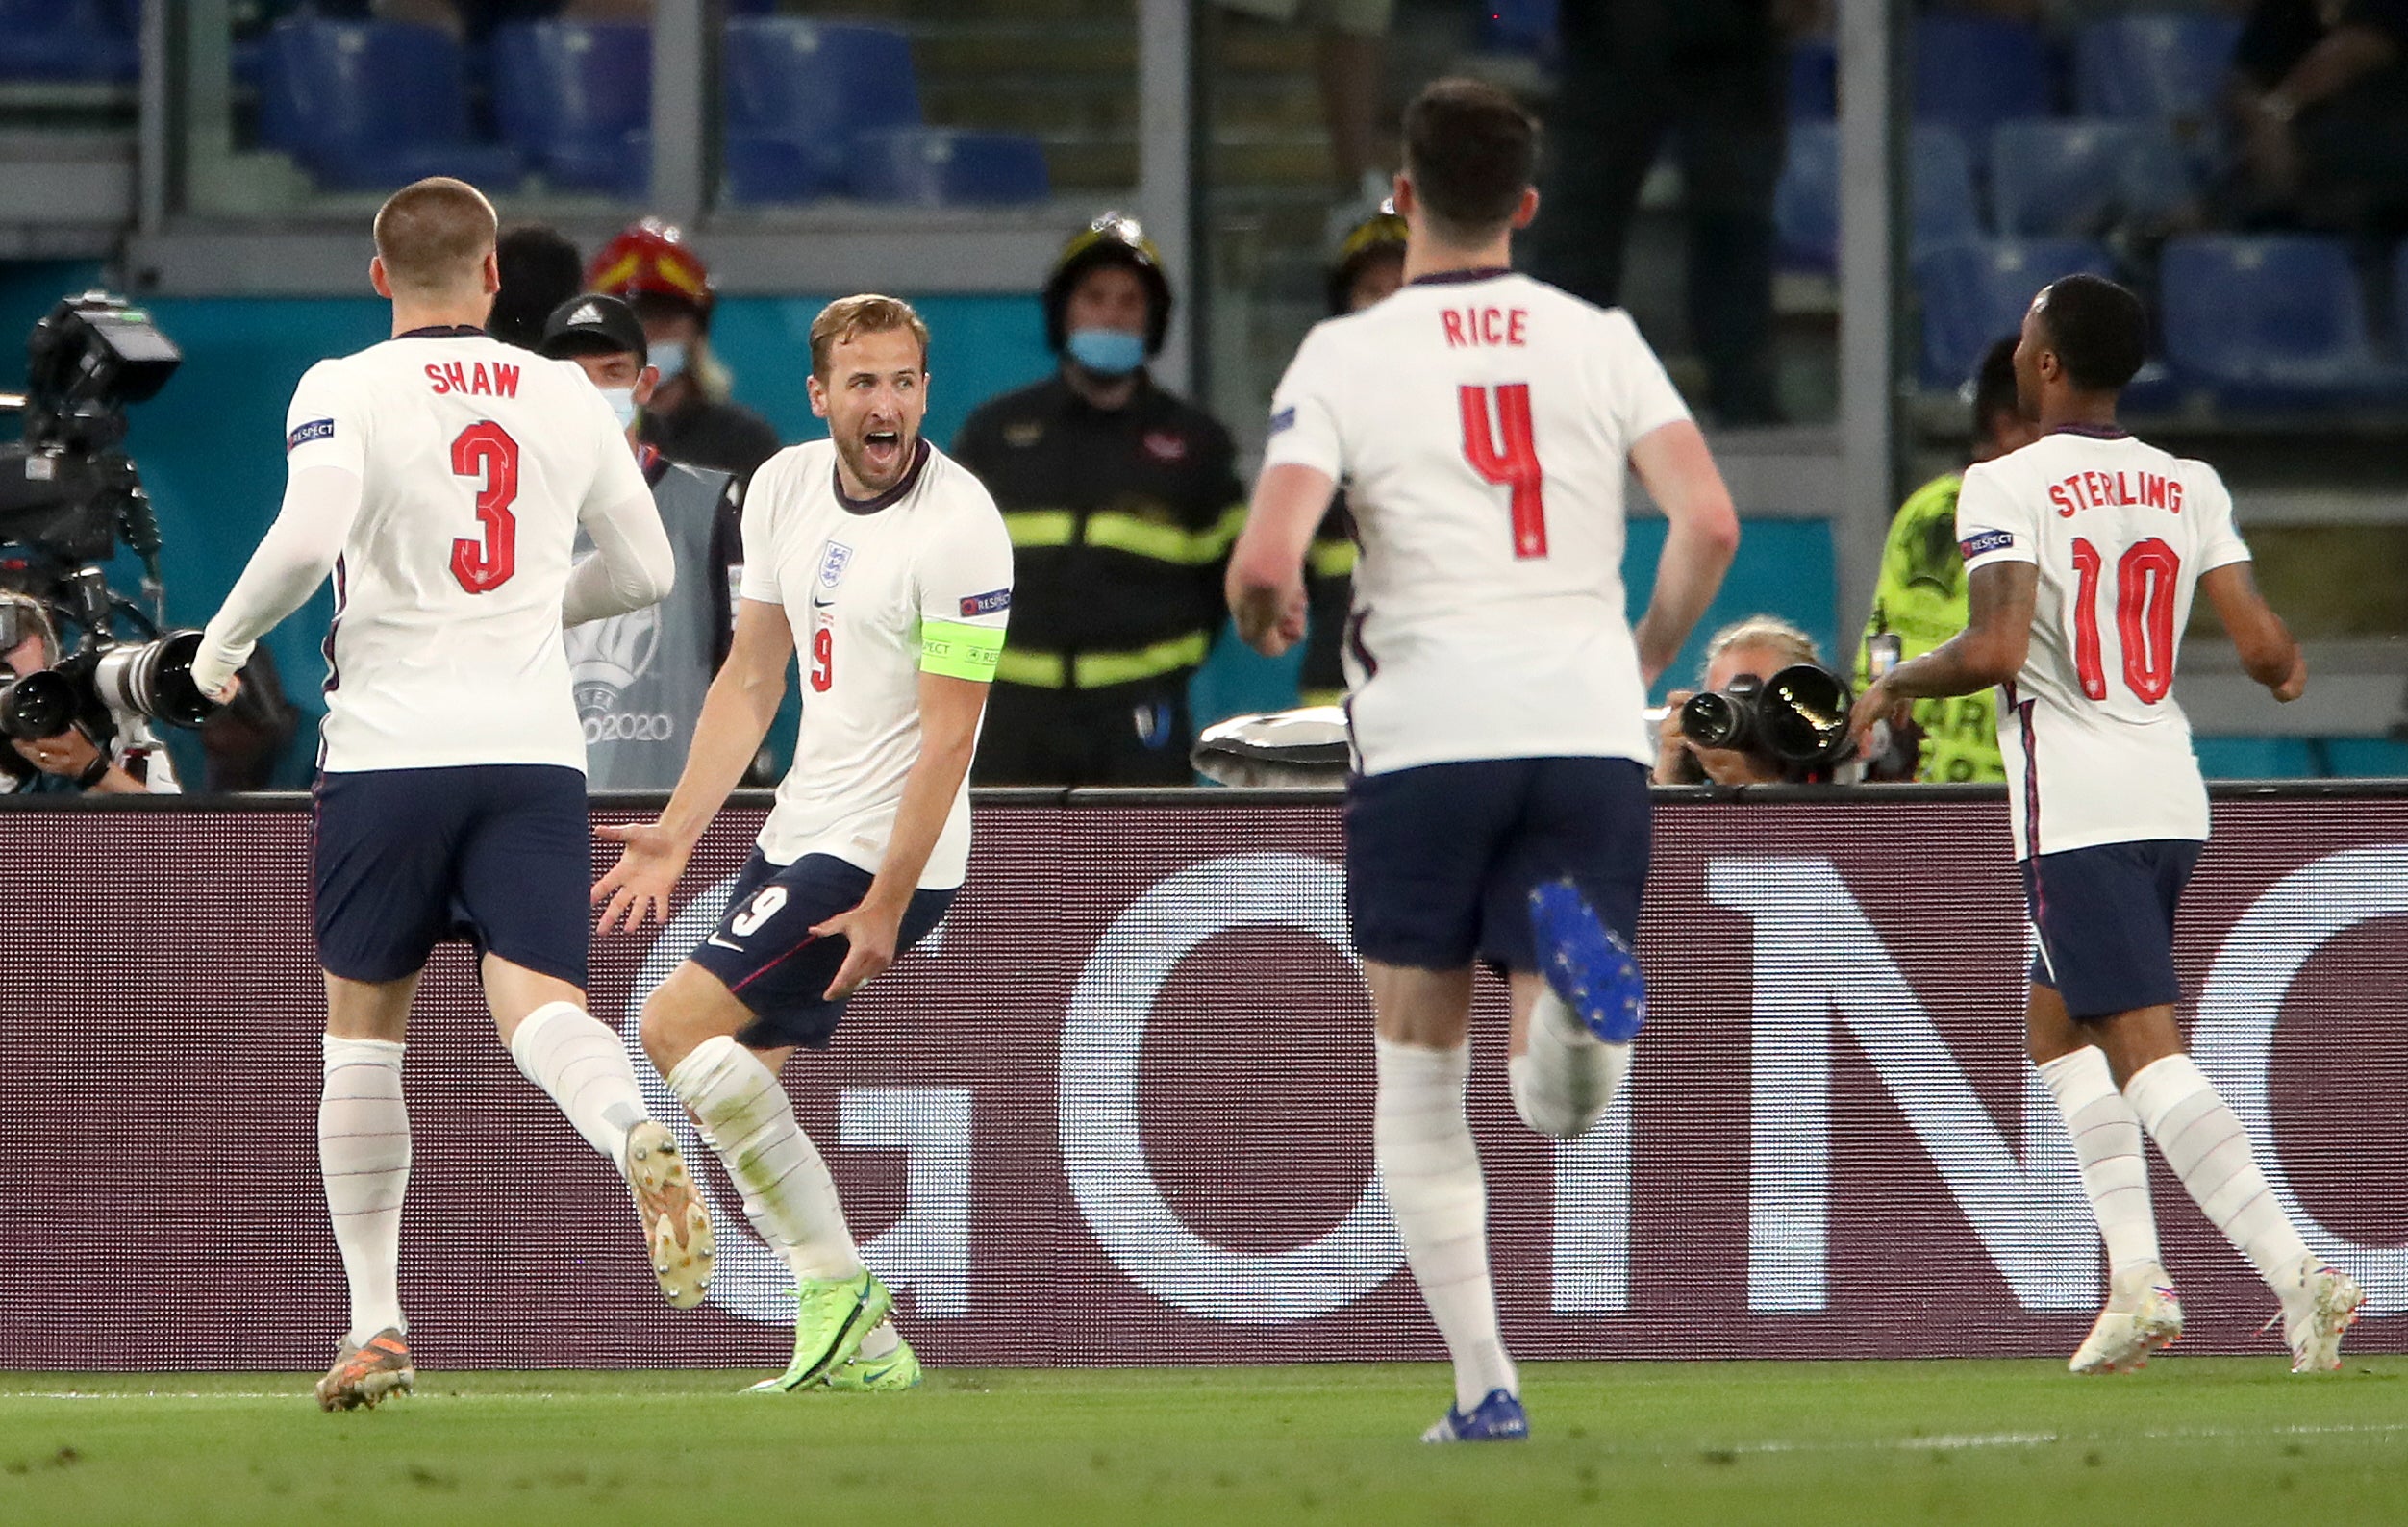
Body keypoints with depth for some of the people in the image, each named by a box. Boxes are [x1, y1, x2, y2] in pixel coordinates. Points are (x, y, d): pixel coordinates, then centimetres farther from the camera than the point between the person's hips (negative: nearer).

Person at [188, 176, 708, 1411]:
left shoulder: (343, 391, -2)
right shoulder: (567, 398, 10)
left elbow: (309, 536, -19)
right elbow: (643, 571, 17)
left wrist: (225, 640, -1)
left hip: (390, 747, -2)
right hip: (535, 751, 2)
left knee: (362, 1028, 13)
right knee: (537, 1002, -8)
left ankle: (375, 1327, 14)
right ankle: (637, 1143, -42)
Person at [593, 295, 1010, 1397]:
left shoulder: (959, 528, -18)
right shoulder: (785, 487, 5)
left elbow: (948, 734, -19)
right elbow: (751, 680, 13)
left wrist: (886, 906, -22)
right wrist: (679, 834, 6)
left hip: (885, 852, -8)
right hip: (801, 831, 8)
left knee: (678, 1026, -18)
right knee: (729, 1087, 7)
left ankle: (839, 1287, -10)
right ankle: (860, 1348, 12)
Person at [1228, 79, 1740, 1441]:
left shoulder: (1348, 356, 0)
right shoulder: (1601, 342, 7)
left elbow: (1265, 564, -11)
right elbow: (1711, 525, -3)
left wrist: (1273, 621, 14)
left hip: (1428, 731, -1)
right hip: (1590, 732, 1)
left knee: (1420, 1083, 14)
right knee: (1563, 1107, 2)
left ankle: (1484, 1384, 7)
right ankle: (1576, 967, -33)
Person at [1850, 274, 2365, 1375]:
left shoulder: (2006, 487, -9)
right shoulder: (2190, 487, 8)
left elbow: (1997, 648, -20)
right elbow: (2262, 645, 3)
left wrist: (1893, 687, -2)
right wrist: (2289, 674, 26)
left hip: (2077, 809, -7)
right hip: (2174, 797, 7)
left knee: (2147, 1049, -9)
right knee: (2058, 1026, 22)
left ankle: (2297, 1274, -22)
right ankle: (2135, 1275, 11)